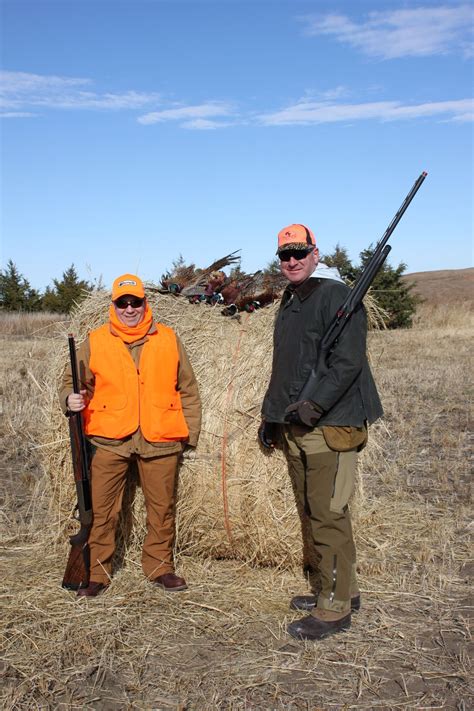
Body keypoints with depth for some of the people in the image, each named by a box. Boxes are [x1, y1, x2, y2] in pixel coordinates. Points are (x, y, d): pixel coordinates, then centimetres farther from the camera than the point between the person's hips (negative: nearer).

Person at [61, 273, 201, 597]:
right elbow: (73, 381, 11)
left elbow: (188, 389, 11)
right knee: (101, 509, 4)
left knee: (162, 508, 10)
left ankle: (160, 566, 29)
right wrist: (71, 399, -12)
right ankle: (97, 572, 21)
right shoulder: (95, 342, 3)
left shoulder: (168, 339, 6)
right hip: (109, 440, -1)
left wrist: (191, 433, 7)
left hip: (160, 440, 1)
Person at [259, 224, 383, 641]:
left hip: (330, 427, -9)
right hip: (293, 429, 9)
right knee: (313, 512, 14)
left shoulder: (335, 295, -8)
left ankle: (334, 609, 7)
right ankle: (342, 590, 28)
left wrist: (315, 404, -25)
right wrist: (270, 414, 23)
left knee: (328, 515, -5)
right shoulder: (288, 304, 19)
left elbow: (348, 361, -17)